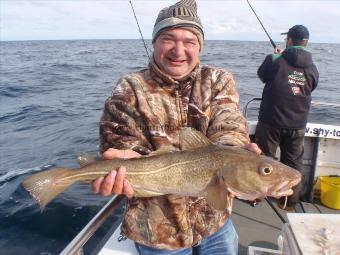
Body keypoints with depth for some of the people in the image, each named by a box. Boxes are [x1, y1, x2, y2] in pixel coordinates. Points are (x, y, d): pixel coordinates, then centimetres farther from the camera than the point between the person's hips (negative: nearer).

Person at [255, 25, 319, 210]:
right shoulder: (312, 68, 1)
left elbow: (262, 75, 6)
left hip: (271, 121, -3)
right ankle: (290, 201, 25)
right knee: (293, 163, 14)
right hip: (297, 125, 3)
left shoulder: (275, 60, -11)